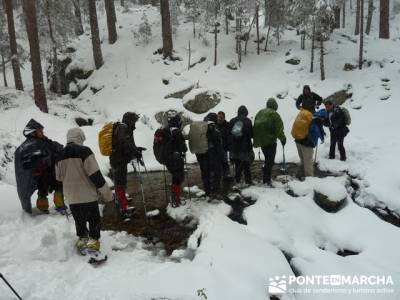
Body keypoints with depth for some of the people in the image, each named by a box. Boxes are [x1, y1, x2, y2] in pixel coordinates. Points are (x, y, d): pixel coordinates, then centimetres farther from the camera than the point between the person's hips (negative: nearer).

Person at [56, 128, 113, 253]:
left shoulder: (60, 155, 6)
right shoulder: (84, 151, -14)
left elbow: (59, 177, 16)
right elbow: (95, 174, -17)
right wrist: (106, 192, -11)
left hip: (71, 197, 6)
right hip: (88, 195, -6)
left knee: (79, 220, 21)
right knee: (94, 219, 8)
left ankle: (82, 239, 30)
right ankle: (93, 240, 5)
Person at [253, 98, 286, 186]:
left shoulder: (260, 113, 10)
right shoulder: (274, 114, -12)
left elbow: (255, 126, 15)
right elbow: (279, 129, -15)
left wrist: (256, 139, 20)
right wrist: (283, 139, -3)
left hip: (260, 141, 7)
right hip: (270, 140, -7)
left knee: (267, 159, 20)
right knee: (270, 161, 0)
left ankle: (266, 179, 23)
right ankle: (267, 180, 0)